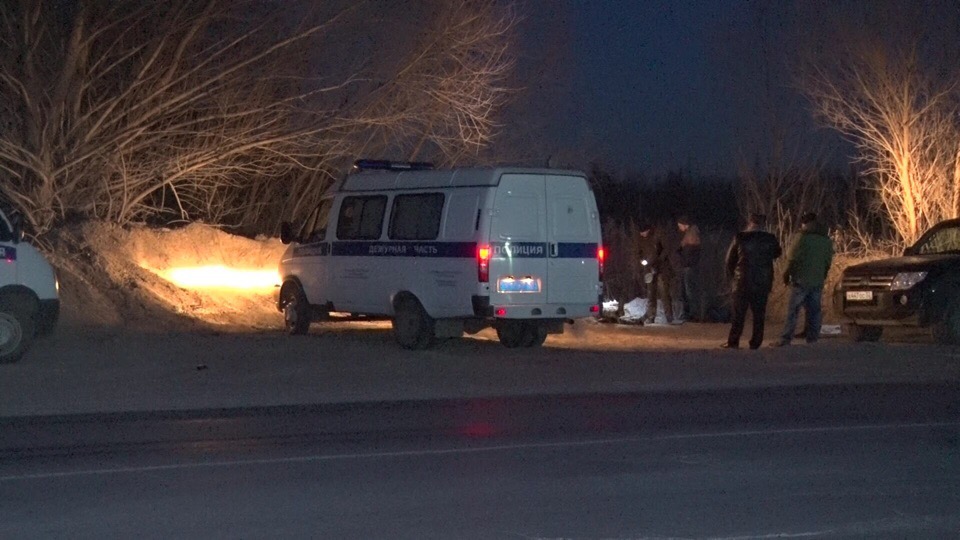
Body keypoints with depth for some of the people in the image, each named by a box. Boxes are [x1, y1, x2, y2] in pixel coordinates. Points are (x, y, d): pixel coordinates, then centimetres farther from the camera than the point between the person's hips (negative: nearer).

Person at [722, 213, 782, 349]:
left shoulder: (740, 238, -6)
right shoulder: (770, 239, -3)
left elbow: (730, 259, 2)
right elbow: (777, 253, 17)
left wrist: (731, 273, 18)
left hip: (743, 281, -1)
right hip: (763, 282, 1)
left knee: (739, 312, 3)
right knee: (759, 313, 7)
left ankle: (733, 342, 1)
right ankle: (755, 342, 6)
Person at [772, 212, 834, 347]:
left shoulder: (801, 238, -9)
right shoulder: (826, 241, 11)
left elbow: (792, 259, -10)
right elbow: (828, 262, 14)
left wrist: (787, 274, 2)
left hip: (801, 280, -5)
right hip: (818, 281, 5)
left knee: (793, 310, -5)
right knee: (814, 310, 9)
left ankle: (785, 339, -8)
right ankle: (812, 338, 7)